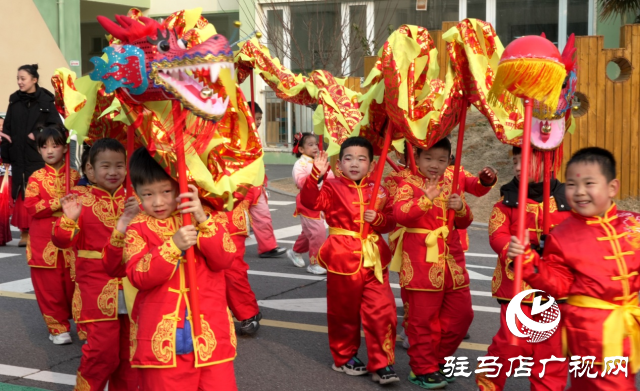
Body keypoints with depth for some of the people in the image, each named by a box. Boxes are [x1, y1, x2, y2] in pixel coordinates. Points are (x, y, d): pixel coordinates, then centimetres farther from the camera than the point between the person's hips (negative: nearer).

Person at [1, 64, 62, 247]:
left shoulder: (46, 101, -2)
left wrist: (38, 134, -15)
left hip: (39, 156, -4)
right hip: (18, 157, 4)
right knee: (22, 196, 5)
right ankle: (25, 233, 12)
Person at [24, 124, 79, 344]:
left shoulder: (74, 176, 4)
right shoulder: (36, 178, 1)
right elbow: (31, 207, -8)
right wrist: (58, 204, -18)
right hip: (44, 242, 0)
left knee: (74, 284, 6)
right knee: (50, 287, 3)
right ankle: (58, 328, 14)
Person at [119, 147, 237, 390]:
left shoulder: (206, 218, 5)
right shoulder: (138, 229, 0)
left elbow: (224, 259, -7)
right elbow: (139, 276, -13)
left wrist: (204, 221, -19)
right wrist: (172, 246, -25)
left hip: (209, 331, 1)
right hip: (162, 337, -1)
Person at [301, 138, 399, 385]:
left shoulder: (377, 191, 6)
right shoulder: (332, 187, -4)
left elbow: (390, 222, 8)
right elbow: (310, 201, -20)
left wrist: (379, 218, -13)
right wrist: (317, 175, -32)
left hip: (373, 259, 2)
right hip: (343, 258, -2)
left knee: (382, 313, -4)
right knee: (344, 313, 12)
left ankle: (382, 365, 5)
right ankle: (344, 357, 31)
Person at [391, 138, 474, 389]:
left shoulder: (450, 184, 12)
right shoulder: (409, 185, -6)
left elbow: (464, 223, 14)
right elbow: (400, 214, -24)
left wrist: (461, 208, -7)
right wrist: (427, 199, -32)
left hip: (451, 260, 6)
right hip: (421, 262, -6)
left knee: (461, 313, 11)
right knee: (422, 318, 2)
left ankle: (438, 360, 28)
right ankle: (423, 369, 17)